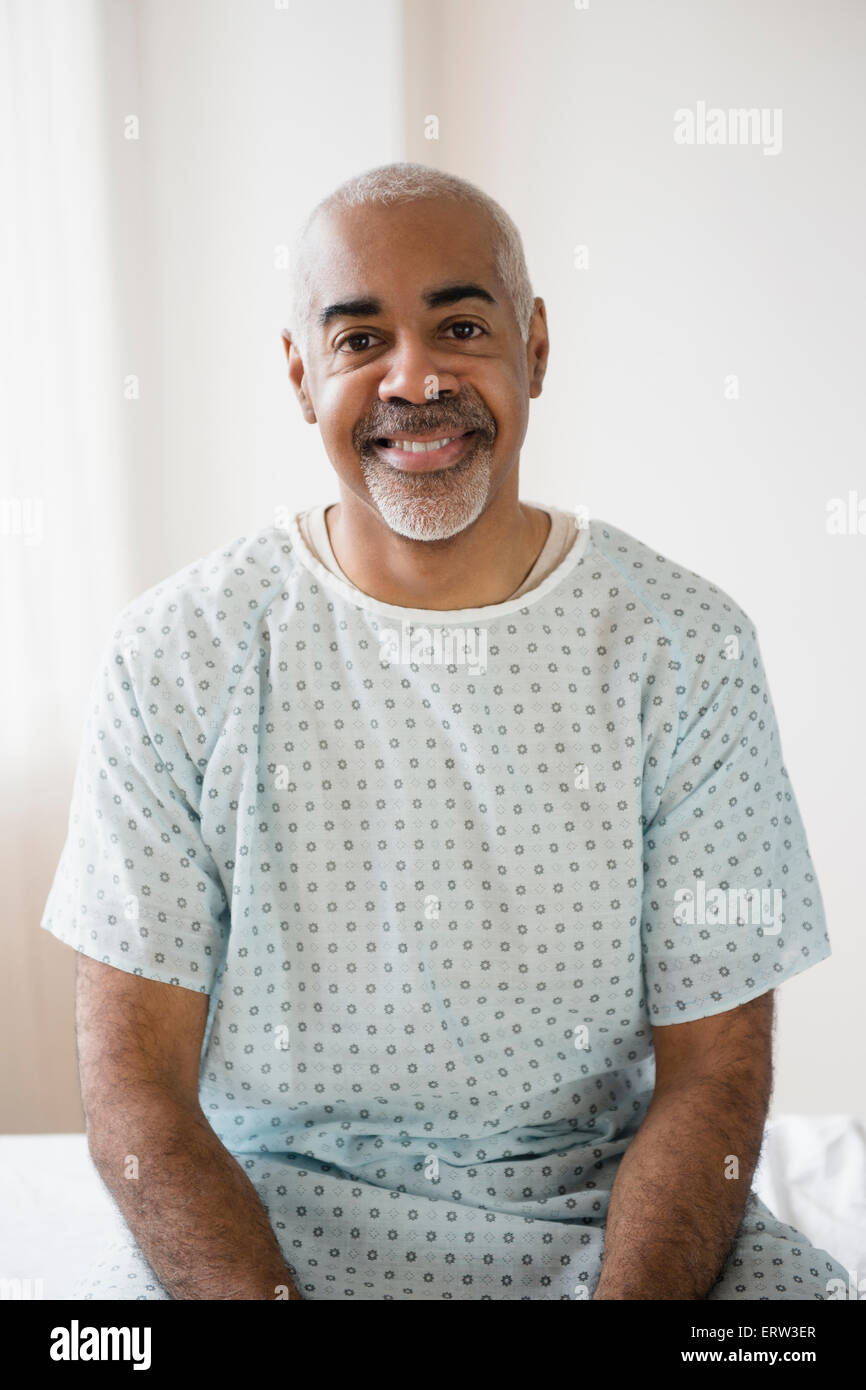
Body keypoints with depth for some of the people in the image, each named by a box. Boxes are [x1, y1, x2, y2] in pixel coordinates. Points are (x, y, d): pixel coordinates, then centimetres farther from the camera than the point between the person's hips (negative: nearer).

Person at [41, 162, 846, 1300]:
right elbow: (134, 1079, -7)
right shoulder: (174, 654, -6)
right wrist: (264, 1298, -22)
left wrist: (627, 1297, -21)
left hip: (600, 1205, 1)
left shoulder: (686, 650, -6)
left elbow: (712, 1070, -4)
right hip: (263, 1207, 0)